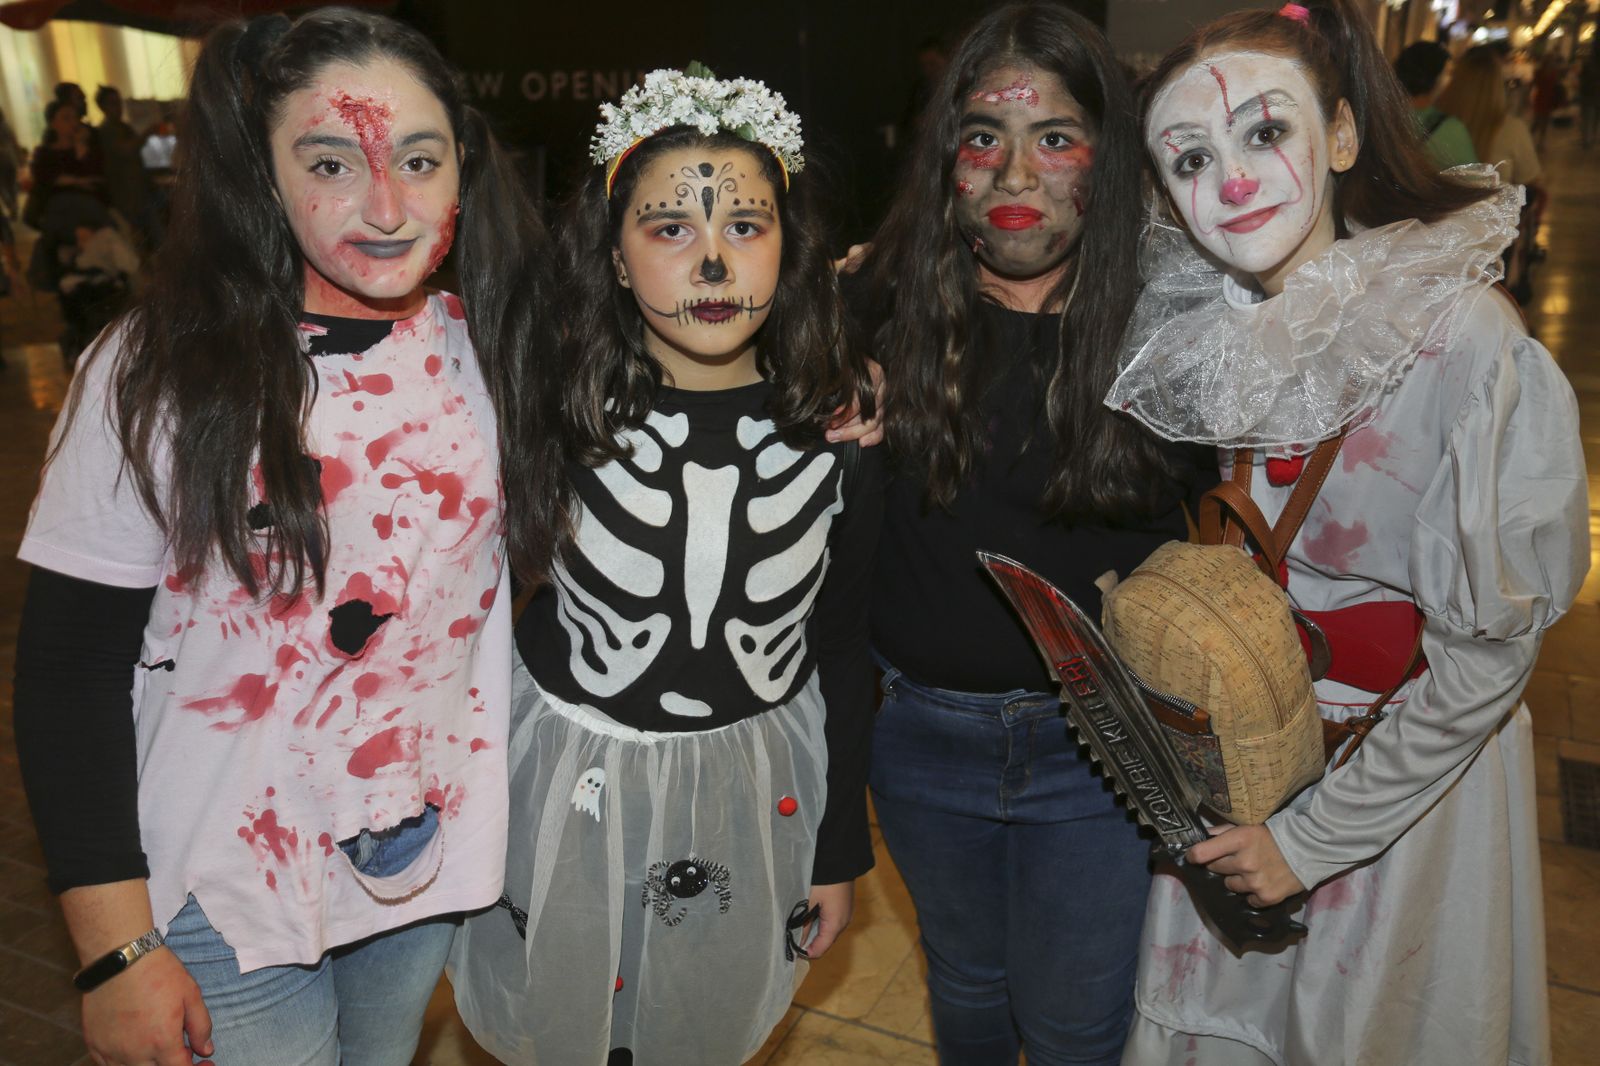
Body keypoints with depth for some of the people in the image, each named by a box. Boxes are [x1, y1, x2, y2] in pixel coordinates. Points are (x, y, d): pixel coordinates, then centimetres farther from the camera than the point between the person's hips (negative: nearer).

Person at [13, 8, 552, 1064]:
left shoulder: (487, 352, -5)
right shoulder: (162, 370, -16)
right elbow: (71, 667, -13)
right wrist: (117, 950, -12)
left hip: (434, 853, 4)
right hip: (227, 891, -3)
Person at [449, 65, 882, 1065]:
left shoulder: (843, 418, -12)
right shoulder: (548, 407, -16)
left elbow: (843, 645, -2)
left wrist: (841, 849, 4)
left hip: (760, 791, 1)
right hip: (566, 783, -1)